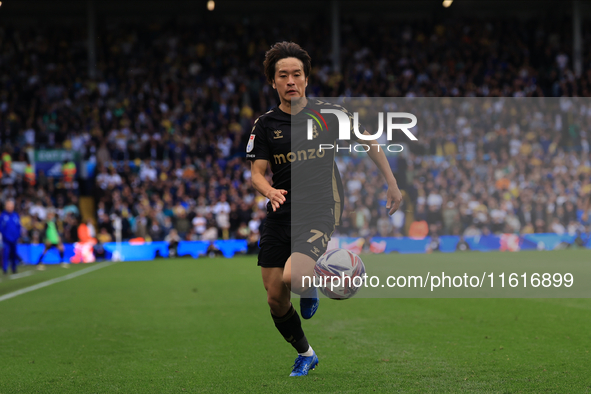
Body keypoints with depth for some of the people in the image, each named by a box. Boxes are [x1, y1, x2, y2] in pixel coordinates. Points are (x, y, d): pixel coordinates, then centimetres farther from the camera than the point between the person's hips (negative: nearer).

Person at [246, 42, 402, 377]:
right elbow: (257, 173, 0)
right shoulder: (265, 124, 2)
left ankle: (309, 287, 10)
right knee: (275, 299, 2)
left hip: (320, 213, -3)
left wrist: (392, 183, 6)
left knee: (292, 277, -29)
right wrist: (270, 191, -23)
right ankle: (305, 354, 29)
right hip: (280, 215, 3)